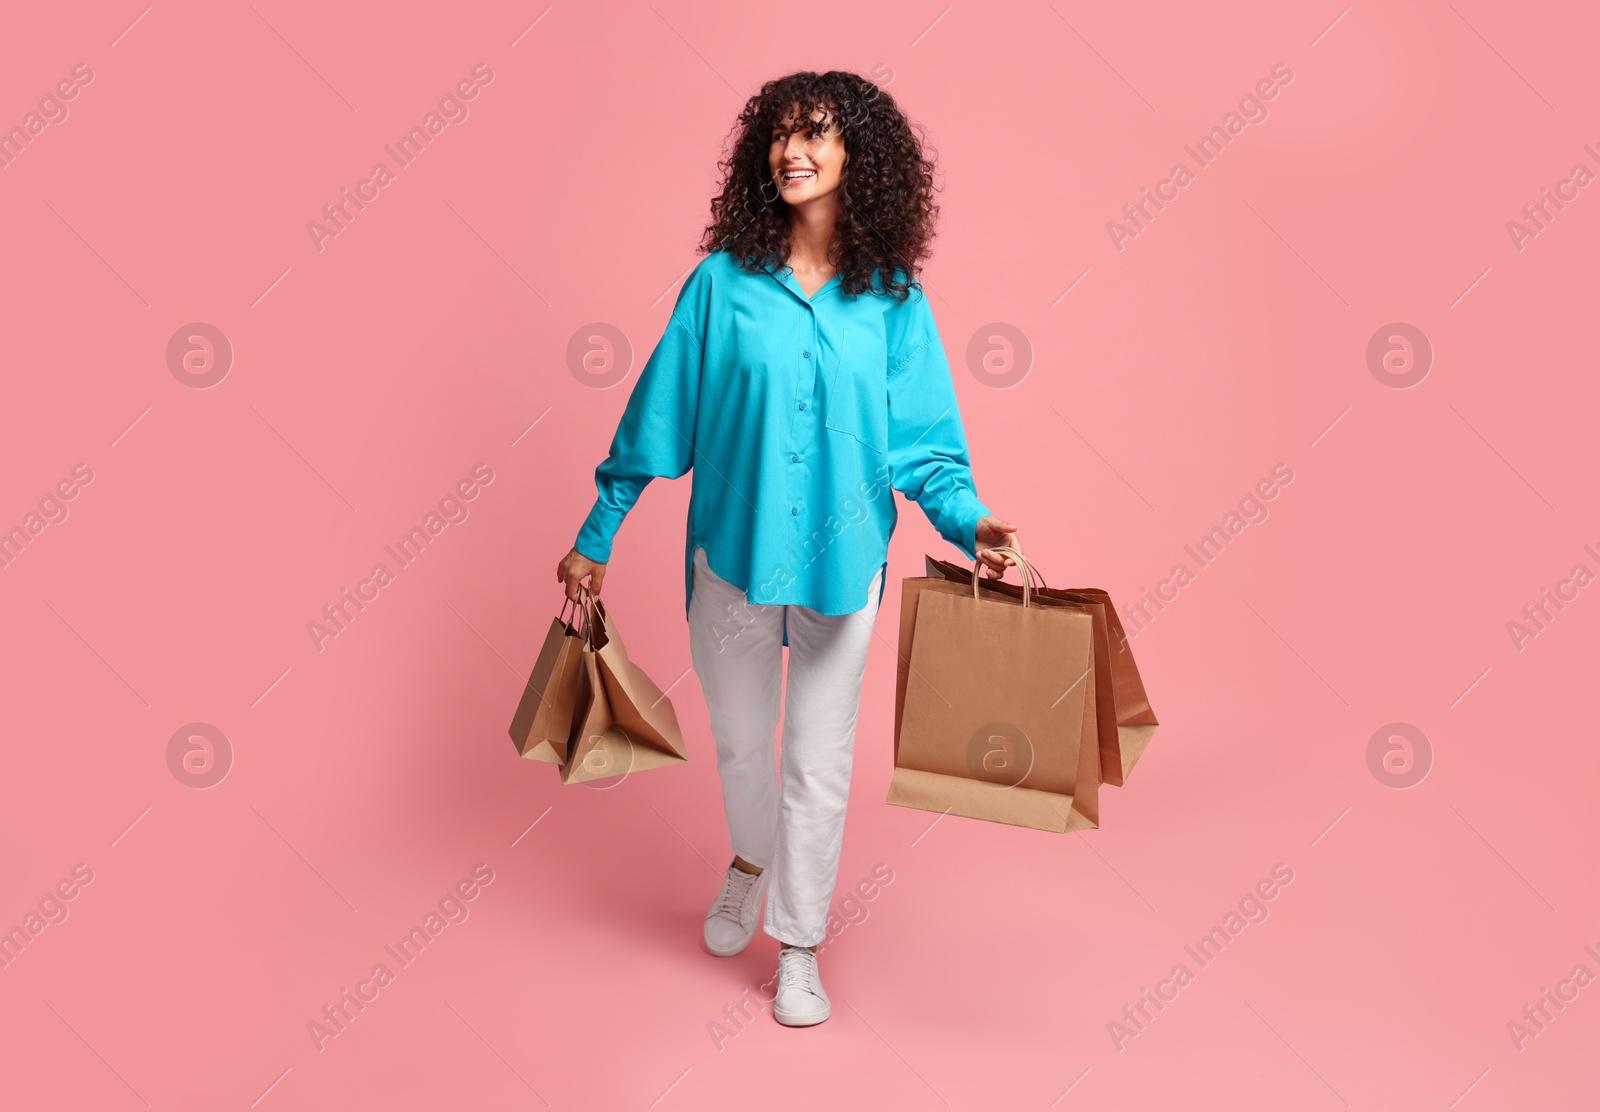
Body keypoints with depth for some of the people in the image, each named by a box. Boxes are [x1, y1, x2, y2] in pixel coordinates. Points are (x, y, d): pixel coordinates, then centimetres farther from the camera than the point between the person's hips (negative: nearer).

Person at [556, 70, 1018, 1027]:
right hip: (733, 552, 0)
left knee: (820, 762, 9)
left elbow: (923, 439, -3)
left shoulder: (893, 302, -3)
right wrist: (598, 535, 3)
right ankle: (752, 862, 51)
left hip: (841, 561, 0)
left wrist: (969, 520, -22)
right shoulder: (723, 283, -5)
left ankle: (800, 949, 30)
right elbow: (658, 414, -1)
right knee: (741, 743, 18)